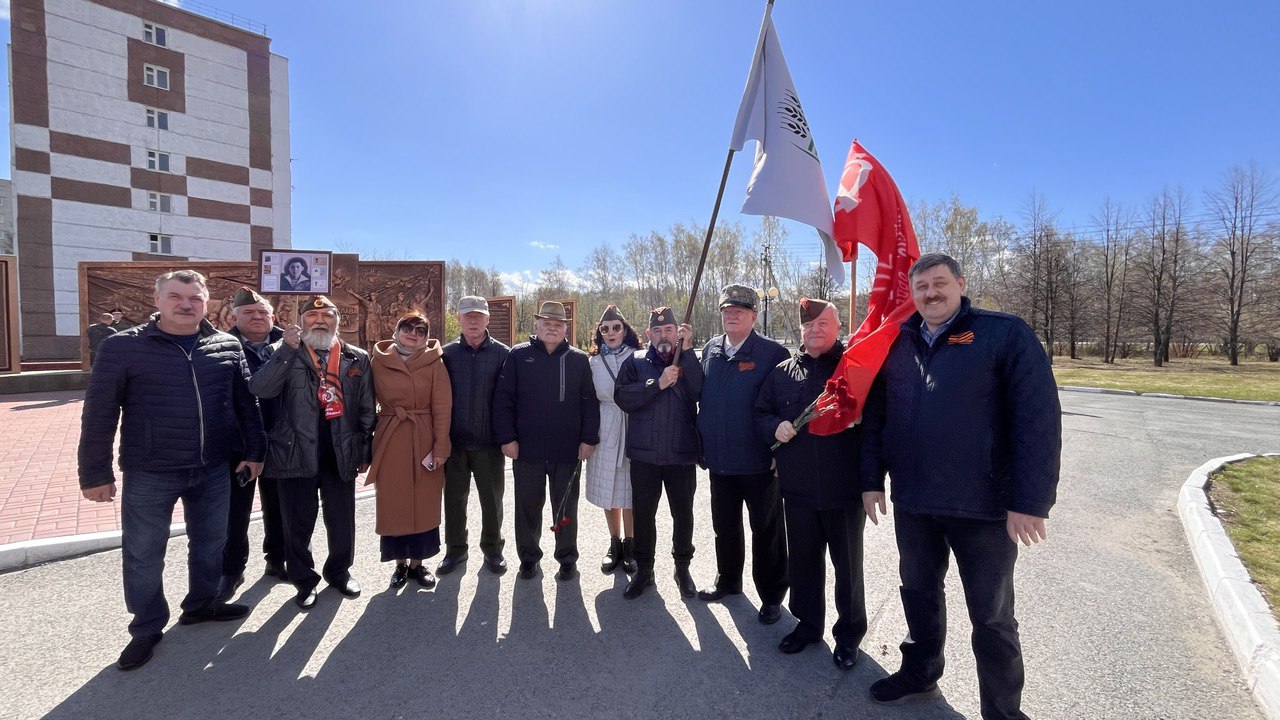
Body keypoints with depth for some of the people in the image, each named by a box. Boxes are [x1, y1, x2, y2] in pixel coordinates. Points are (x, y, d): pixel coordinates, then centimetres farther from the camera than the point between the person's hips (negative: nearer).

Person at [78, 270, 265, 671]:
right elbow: (99, 414, -3)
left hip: (213, 470, 3)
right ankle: (147, 628, 29)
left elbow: (246, 404, 7)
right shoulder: (123, 347, -5)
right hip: (149, 474, -2)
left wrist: (253, 451, 7)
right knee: (143, 554, 9)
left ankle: (201, 603, 38)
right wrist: (95, 473, -3)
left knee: (210, 542, 16)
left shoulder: (227, 347, 2)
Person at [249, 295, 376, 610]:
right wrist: (287, 350, -21)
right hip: (296, 453, -1)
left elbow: (366, 409, 7)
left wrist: (365, 450, 5)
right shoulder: (281, 353, 3)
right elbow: (260, 388, -14)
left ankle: (339, 571, 34)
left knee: (342, 519, 12)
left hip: (341, 454, 2)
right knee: (298, 522, 9)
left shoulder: (357, 358, 6)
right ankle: (304, 580, 29)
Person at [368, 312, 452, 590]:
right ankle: (400, 563, 26)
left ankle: (418, 562, 25)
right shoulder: (378, 361, 1)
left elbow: (442, 407, -5)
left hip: (424, 440, -1)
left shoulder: (434, 363, -3)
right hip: (390, 441, 1)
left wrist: (440, 447, -9)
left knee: (424, 502, 7)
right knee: (393, 502, 8)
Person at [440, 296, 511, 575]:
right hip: (454, 442, 2)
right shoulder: (447, 354, 2)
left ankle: (492, 549, 29)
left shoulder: (502, 354, -3)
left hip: (489, 443, -1)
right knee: (454, 498, 13)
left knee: (492, 499, 10)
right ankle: (455, 549, 31)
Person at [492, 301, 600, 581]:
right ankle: (528, 557, 31)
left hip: (568, 450, 0)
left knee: (565, 507, 12)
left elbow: (590, 402, 3)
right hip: (526, 449, 0)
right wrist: (507, 438, -6)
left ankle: (567, 558, 29)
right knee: (527, 506, 12)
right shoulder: (518, 355, 1)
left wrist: (589, 439, -3)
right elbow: (503, 399, 0)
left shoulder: (579, 359, 3)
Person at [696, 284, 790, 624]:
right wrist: (703, 442, 10)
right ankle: (728, 581, 41)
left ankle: (771, 595, 29)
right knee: (724, 526, 20)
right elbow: (700, 395, 13)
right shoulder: (710, 350, 5)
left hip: (759, 461, -5)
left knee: (766, 531, 11)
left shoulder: (773, 353, -11)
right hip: (719, 459, 5)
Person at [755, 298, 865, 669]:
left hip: (844, 488, -3)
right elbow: (761, 412, 12)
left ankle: (849, 632, 34)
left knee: (847, 565, 14)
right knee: (802, 561, 17)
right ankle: (808, 623, 37)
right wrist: (774, 427, -8)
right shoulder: (782, 372, 7)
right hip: (797, 487, 3)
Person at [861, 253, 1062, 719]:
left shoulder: (1006, 334, -7)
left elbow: (1038, 418, -12)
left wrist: (1030, 501, -16)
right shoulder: (897, 345, 6)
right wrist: (871, 479, 5)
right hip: (911, 501, 4)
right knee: (919, 593, 21)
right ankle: (919, 675, 43)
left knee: (991, 615, 12)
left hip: (983, 505, -4)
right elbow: (874, 416, 9)